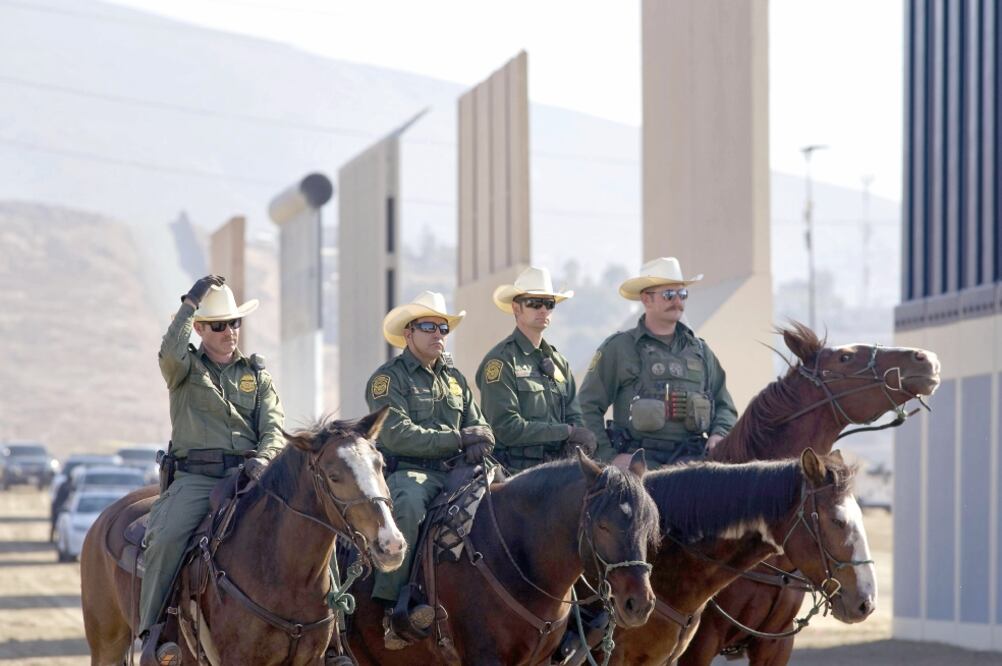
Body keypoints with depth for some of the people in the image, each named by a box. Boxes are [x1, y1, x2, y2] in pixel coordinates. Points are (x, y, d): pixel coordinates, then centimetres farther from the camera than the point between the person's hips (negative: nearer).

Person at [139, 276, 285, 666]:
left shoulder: (257, 374, 17)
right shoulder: (186, 368, 11)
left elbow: (274, 429, 5)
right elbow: (171, 351, -16)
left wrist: (263, 459, -16)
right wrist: (190, 303, -8)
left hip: (248, 476, 2)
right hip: (196, 477, -2)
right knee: (167, 537, -28)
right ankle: (152, 631, -21)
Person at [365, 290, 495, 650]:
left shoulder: (456, 378, 22)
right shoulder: (388, 378, 1)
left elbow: (480, 426, 21)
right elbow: (397, 435, -13)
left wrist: (479, 442, -5)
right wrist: (457, 438, -13)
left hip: (452, 472, 6)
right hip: (406, 472, -6)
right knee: (408, 502, -39)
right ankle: (388, 602, -36)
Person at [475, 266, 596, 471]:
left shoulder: (558, 361, 21)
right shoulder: (501, 361, -3)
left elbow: (574, 417, 17)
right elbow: (506, 428, -12)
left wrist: (577, 445, -7)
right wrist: (567, 432, -10)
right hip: (515, 470, -7)